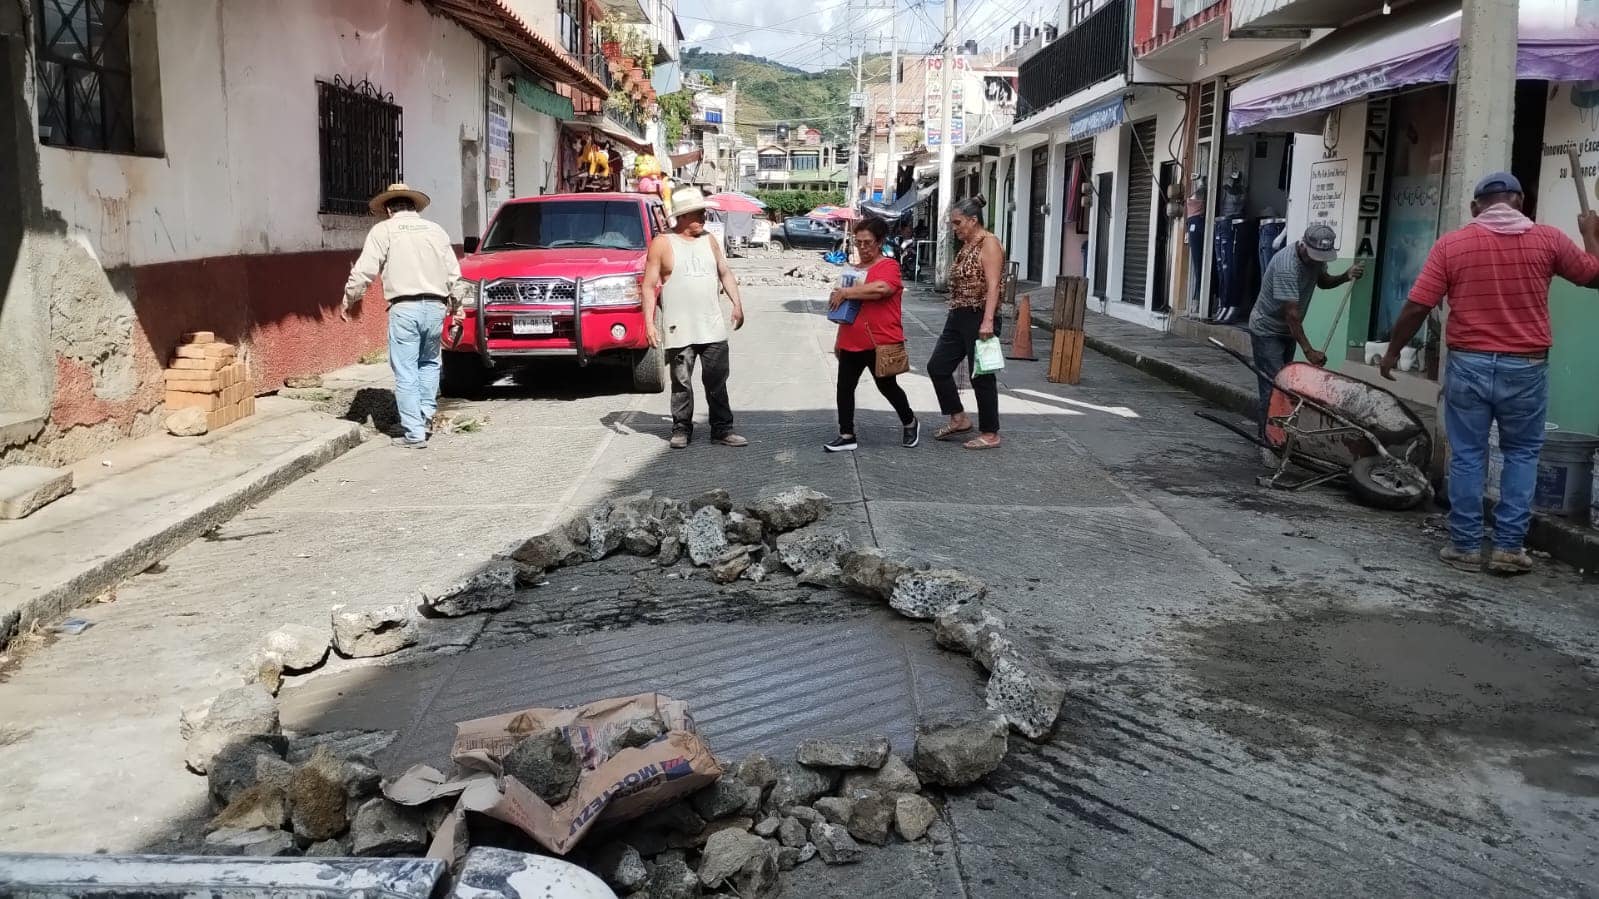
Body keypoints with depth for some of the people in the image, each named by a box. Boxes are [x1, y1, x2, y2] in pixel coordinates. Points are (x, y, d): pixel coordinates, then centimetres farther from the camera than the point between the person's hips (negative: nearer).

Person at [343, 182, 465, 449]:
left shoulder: (383, 230, 5)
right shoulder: (435, 230, 16)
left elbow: (363, 271, -1)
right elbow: (454, 275, 17)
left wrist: (348, 302, 10)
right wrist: (456, 304, 29)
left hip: (404, 308, -4)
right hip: (435, 307, 4)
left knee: (405, 372, 0)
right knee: (429, 362, 23)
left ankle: (414, 433, -2)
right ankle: (426, 414, 15)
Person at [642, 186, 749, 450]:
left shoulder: (708, 241, 12)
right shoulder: (662, 244, -3)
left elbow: (725, 273, 20)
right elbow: (649, 285, -4)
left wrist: (737, 303, 9)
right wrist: (649, 322, -11)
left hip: (713, 327, 4)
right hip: (679, 329, -4)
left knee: (717, 381, 5)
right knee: (681, 382, 3)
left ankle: (722, 429, 11)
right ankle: (681, 430, 14)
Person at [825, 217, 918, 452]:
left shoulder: (888, 266, -9)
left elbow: (881, 289, -31)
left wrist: (845, 292, -22)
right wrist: (839, 338, 22)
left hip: (880, 343, -7)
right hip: (851, 342, 7)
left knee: (887, 387, 5)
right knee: (845, 387, 4)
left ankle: (910, 424, 28)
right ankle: (846, 436, 11)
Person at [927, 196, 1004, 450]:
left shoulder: (988, 243, -12)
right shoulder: (966, 246, 15)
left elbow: (993, 286, -20)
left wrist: (988, 321, -28)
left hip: (979, 319, -9)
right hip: (958, 317, 10)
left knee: (981, 376, -2)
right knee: (937, 366, 9)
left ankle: (990, 434, 9)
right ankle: (958, 419, 21)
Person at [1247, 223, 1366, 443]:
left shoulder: (1315, 256, -5)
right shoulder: (1287, 265, -31)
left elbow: (1323, 281, 15)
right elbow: (1292, 313, -34)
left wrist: (1346, 276, -7)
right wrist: (1309, 351, -35)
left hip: (1288, 330, 9)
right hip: (1267, 331, -9)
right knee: (1273, 386, -14)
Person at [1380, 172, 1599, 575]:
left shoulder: (1451, 244, -4)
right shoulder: (1548, 239, -1)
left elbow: (1417, 306, -5)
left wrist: (1393, 351, 7)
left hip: (1468, 364, 0)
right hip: (1525, 368, 1)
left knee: (1466, 456, 7)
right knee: (1521, 454, 13)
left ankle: (1465, 546, 10)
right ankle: (1509, 547, 10)